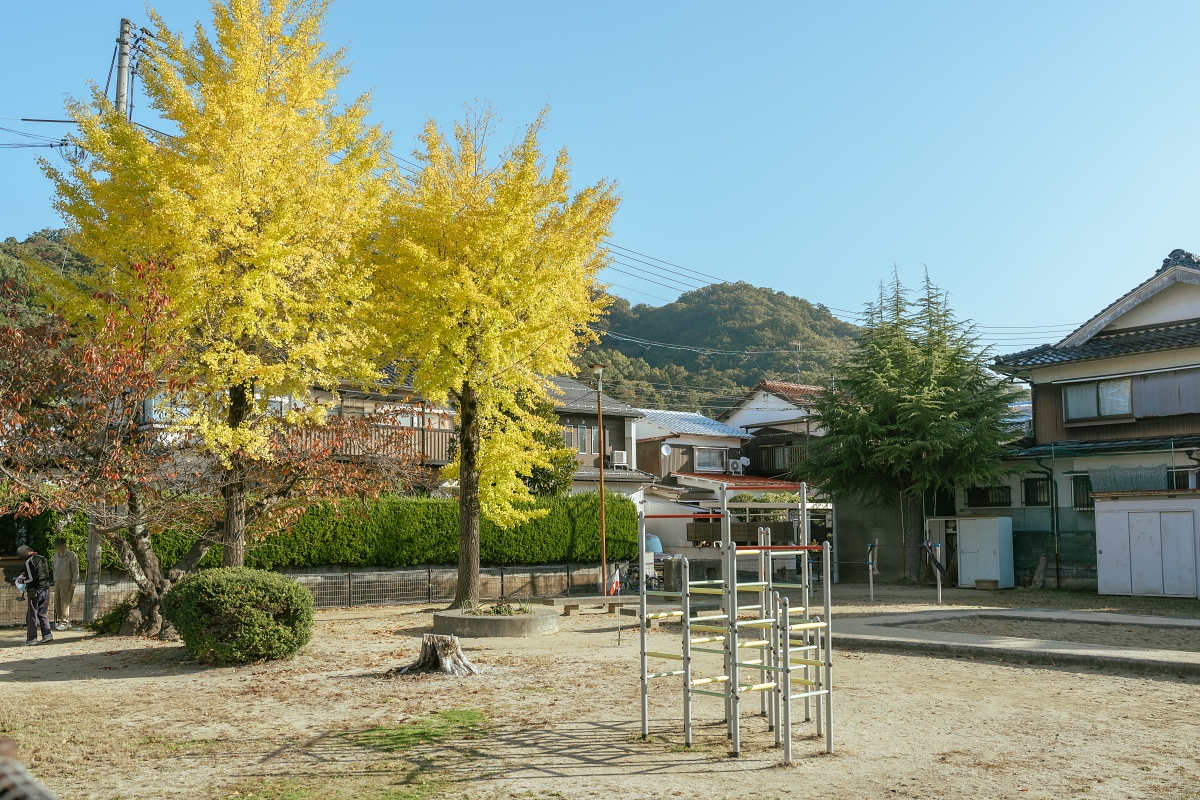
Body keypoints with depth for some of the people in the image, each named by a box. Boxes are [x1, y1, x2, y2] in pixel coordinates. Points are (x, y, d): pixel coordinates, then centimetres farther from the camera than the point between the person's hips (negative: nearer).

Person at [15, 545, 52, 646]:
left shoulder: (29, 562, -12)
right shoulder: (43, 559, 9)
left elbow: (31, 578, -18)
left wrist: (22, 581, 1)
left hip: (35, 591, -7)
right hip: (46, 589, 7)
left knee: (32, 615, 1)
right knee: (42, 613, 14)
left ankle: (31, 639, 2)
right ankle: (47, 634, 7)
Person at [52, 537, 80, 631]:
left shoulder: (72, 556, -5)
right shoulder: (56, 556, 16)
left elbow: (75, 571, -7)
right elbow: (54, 569, 24)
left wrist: (73, 583, -12)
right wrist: (54, 581, 17)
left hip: (66, 582, -7)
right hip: (57, 582, 7)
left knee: (65, 603, -9)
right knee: (57, 602, 4)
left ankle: (64, 622, -8)